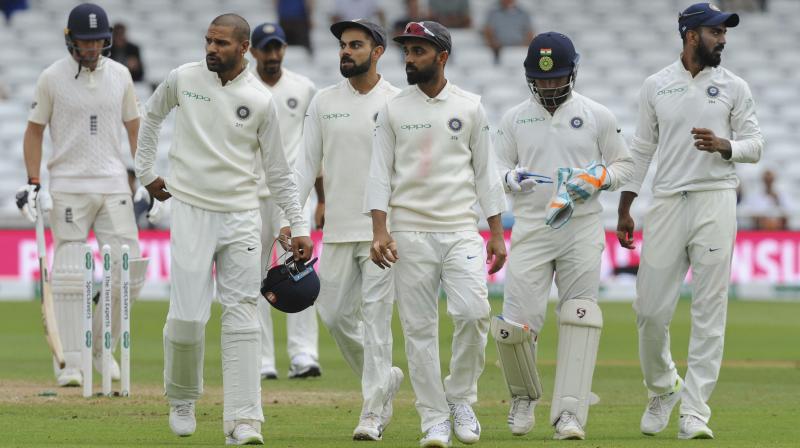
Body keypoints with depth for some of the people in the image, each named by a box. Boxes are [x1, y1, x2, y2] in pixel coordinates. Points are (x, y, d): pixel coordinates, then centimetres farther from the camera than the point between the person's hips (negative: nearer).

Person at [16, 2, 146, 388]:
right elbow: (34, 130, 4)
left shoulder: (120, 75, 7)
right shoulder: (52, 78, -2)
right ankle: (70, 361, -1)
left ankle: (103, 345, 17)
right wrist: (32, 183, -5)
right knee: (69, 276, -5)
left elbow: (134, 127, 14)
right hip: (69, 188, -3)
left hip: (114, 186, 3)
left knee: (129, 271, -2)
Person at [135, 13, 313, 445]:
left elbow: (278, 171, 5)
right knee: (187, 314, -7)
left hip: (241, 215, 0)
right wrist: (145, 170, 20)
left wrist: (299, 226, 1)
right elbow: (152, 115, 22)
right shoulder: (182, 79, 1)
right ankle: (181, 398, 19)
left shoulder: (261, 100, -1)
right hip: (190, 211, 0)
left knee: (241, 314, -6)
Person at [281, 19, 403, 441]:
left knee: (376, 317, -8)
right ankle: (384, 379, 28)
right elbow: (307, 164, 7)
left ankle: (373, 412, -4)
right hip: (337, 230, 4)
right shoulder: (324, 102, 8)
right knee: (335, 315, 5)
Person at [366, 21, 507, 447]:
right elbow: (380, 174, 2)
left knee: (473, 312, -17)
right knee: (419, 328, -1)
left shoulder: (470, 108, 7)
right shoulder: (392, 110, 5)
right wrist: (379, 231, -9)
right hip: (410, 232, 0)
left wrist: (497, 233, 4)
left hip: (462, 229, 0)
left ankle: (460, 397, 4)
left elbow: (485, 172, 9)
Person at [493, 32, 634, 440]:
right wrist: (510, 177, -12)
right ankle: (523, 396, 18)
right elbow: (496, 167, 11)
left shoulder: (597, 116, 6)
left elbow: (623, 164, 10)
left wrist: (597, 179, -10)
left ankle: (570, 413, -6)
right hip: (530, 229, 1)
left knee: (578, 320, -8)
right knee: (517, 321, -7)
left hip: (582, 230, -1)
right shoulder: (514, 118, 9)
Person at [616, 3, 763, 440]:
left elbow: (754, 144, 6)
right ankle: (663, 387, 26)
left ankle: (695, 409, -2)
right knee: (650, 309, 0)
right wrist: (624, 208, 8)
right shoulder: (656, 86, 7)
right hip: (667, 203, 1)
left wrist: (724, 146, -16)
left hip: (715, 202, -1)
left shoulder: (734, 87, 6)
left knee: (709, 312, -4)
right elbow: (642, 149, 11)